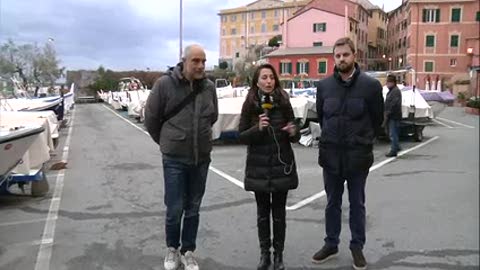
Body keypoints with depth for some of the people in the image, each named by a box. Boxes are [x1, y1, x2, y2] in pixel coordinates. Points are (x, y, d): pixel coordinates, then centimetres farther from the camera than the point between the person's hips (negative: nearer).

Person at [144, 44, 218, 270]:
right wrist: (165, 142, 9)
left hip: (201, 158, 3)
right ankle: (172, 249, 29)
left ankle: (188, 251, 30)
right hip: (174, 159, -3)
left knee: (193, 209, 13)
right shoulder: (165, 84, -11)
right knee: (174, 209, 4)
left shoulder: (209, 87, -2)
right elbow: (151, 117, -1)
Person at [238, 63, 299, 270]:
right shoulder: (250, 105, -4)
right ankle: (264, 253, 25)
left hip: (282, 165, 0)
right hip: (259, 167, 0)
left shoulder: (284, 103, -2)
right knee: (263, 212, 10)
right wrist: (257, 128, -21)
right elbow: (241, 136, -4)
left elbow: (294, 136, 4)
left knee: (279, 213, 9)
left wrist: (294, 133, -19)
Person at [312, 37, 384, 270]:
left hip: (358, 156, -2)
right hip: (331, 154, 2)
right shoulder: (324, 85, 0)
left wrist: (363, 141, 9)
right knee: (332, 203, 15)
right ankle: (331, 244, 30)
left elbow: (377, 119, 3)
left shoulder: (371, 85, -8)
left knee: (357, 204, 12)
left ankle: (357, 247, 28)